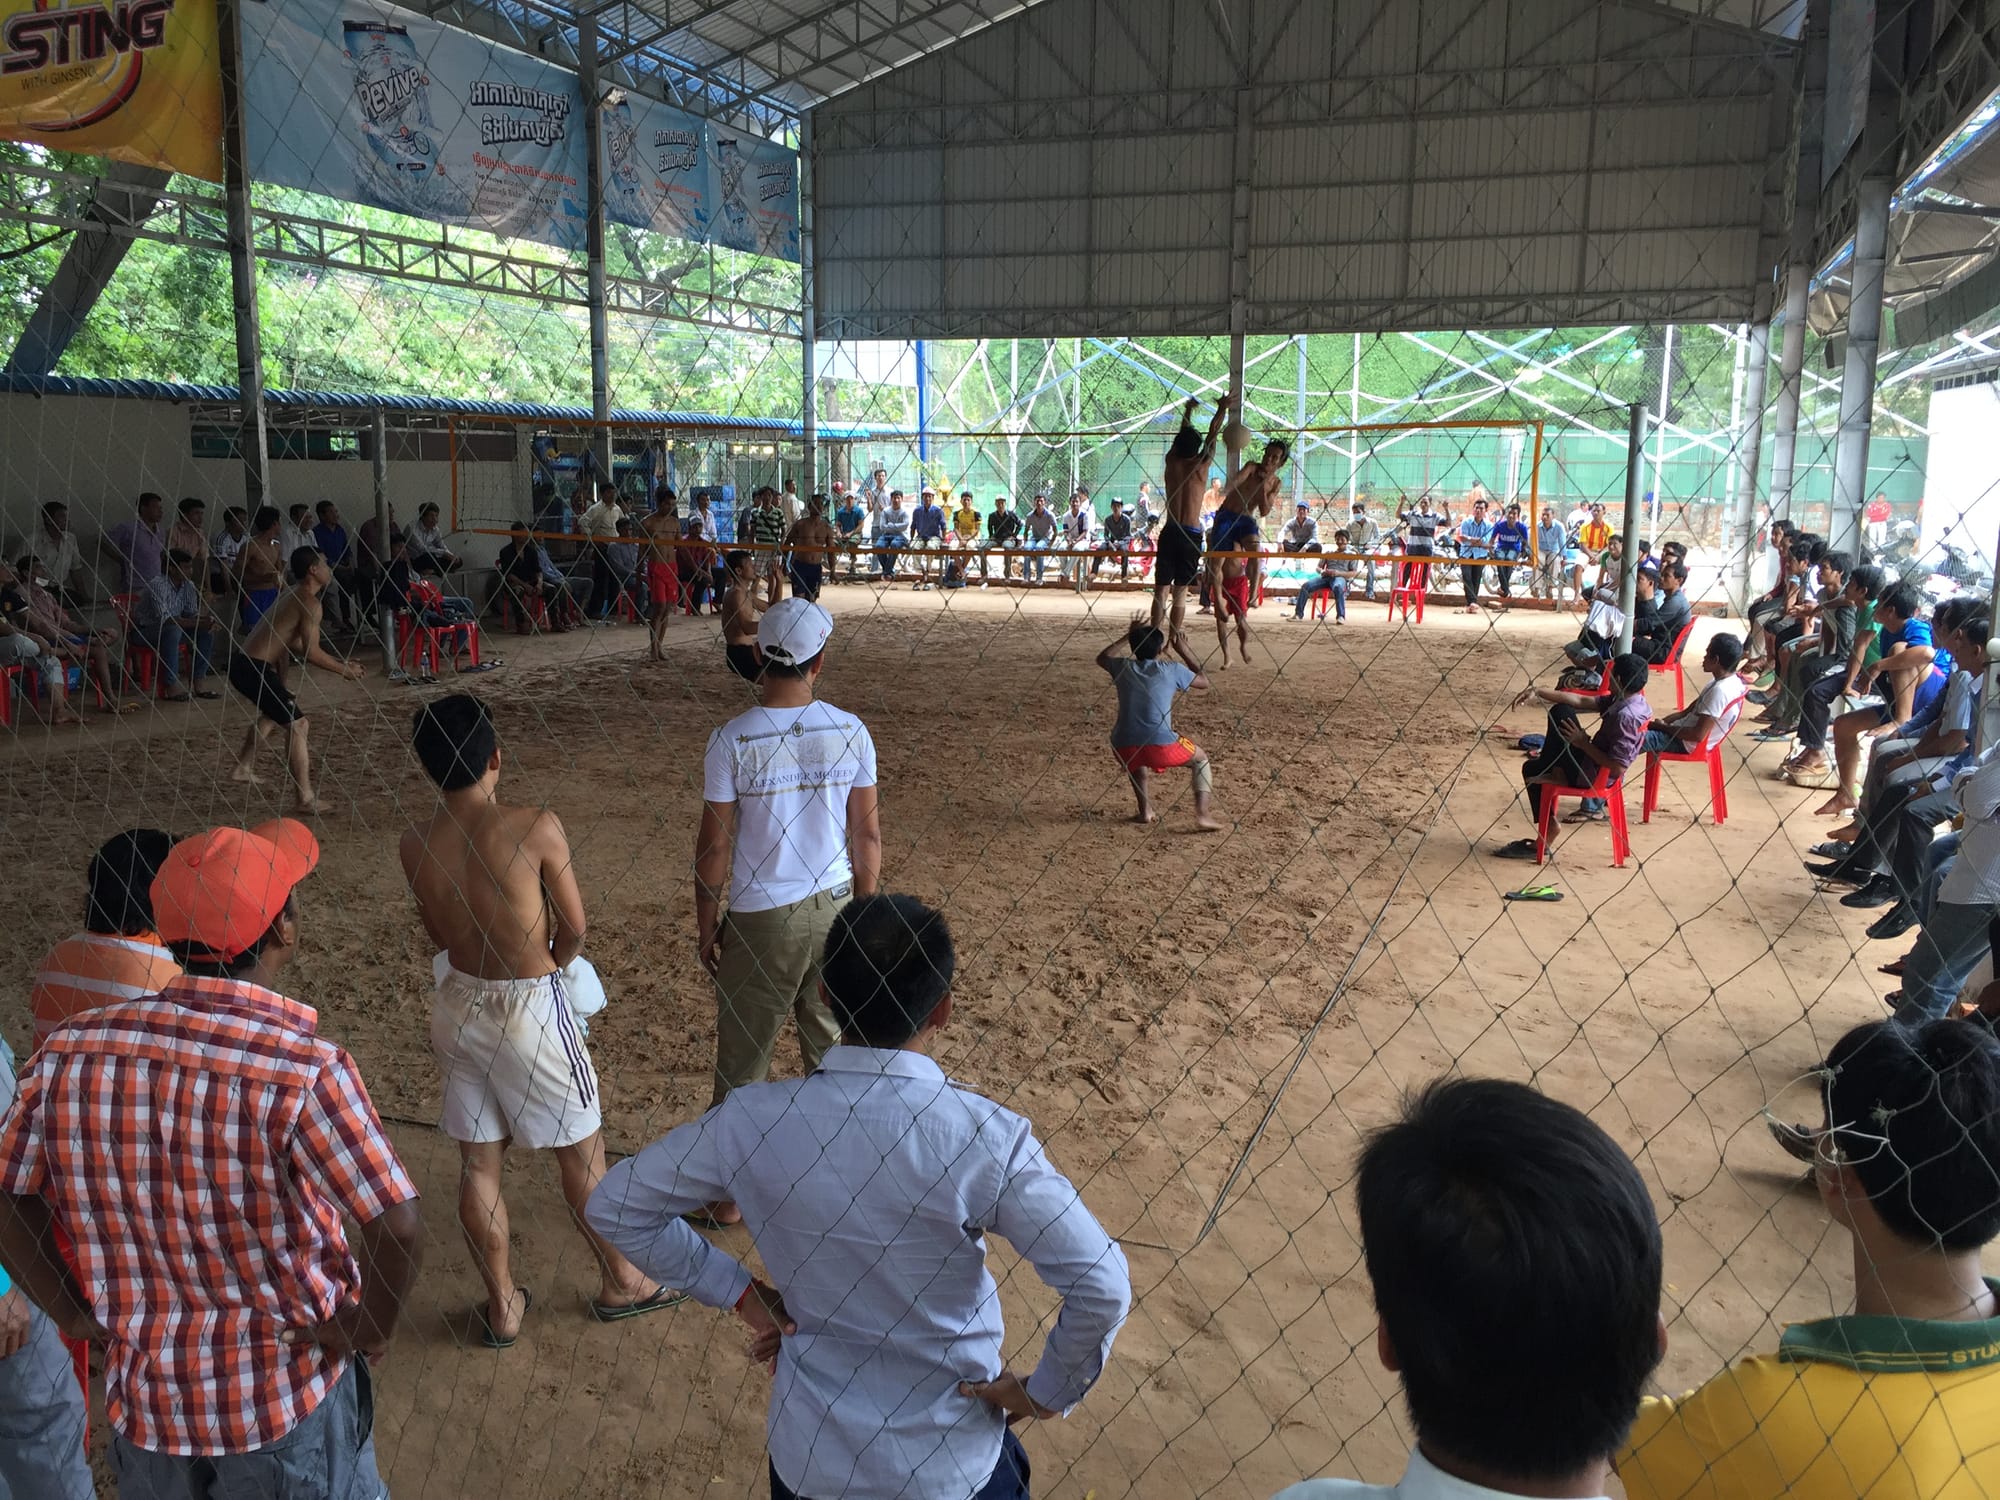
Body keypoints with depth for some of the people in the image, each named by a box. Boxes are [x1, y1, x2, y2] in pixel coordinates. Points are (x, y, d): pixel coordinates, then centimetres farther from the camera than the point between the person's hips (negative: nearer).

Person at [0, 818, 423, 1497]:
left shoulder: (69, 1051, -12)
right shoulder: (304, 1067, -27)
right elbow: (399, 1230, -29)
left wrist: (81, 1321, 7)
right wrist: (368, 1332, -11)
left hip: (144, 1396, 4)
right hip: (289, 1400, -4)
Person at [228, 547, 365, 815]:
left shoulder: (294, 596, 18)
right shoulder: (310, 602, -13)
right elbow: (311, 652, -18)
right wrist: (344, 670, -5)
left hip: (244, 663, 11)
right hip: (254, 669, -11)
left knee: (275, 713, 34)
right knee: (297, 724, -11)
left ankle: (242, 768, 48)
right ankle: (307, 800, -15)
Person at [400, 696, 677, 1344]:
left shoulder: (415, 844, -7)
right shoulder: (535, 827, -22)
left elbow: (437, 932, 6)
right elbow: (575, 927, -13)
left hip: (458, 1004, 5)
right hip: (530, 1008, -4)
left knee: (478, 1162, 15)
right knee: (581, 1151, 15)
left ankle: (501, 1306, 30)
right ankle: (619, 1282, 32)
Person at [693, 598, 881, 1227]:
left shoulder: (732, 739, -14)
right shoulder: (850, 731, -7)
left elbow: (715, 844, -9)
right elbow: (868, 833, -1)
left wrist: (705, 921, 4)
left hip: (760, 917, -3)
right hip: (834, 908, 3)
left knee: (742, 1058, 12)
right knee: (834, 1047, 18)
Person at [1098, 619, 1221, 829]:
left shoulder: (1124, 667, 13)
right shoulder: (1172, 670, 5)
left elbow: (1102, 657, 37)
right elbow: (1204, 682, 23)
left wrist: (1128, 636, 41)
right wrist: (1185, 652, 30)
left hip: (1123, 748, 3)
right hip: (1161, 744, -3)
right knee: (1201, 759, 23)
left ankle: (1145, 810, 27)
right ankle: (1202, 815, 6)